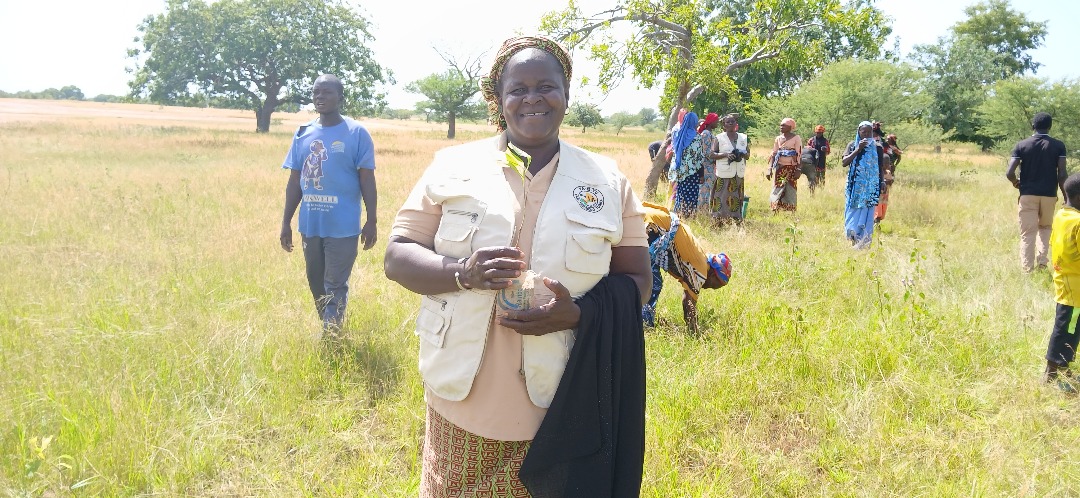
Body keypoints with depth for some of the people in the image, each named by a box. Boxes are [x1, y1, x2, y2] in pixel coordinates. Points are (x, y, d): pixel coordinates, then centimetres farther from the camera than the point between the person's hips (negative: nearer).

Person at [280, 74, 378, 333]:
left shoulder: (356, 133, -6)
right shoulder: (302, 134, 8)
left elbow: (367, 181, -5)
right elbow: (294, 181, 11)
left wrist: (371, 221, -9)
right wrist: (286, 221, 9)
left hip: (342, 226, -5)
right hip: (310, 225, 6)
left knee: (335, 287, 0)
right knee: (316, 284, 16)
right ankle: (330, 333, 33)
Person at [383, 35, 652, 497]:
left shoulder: (607, 181, 2)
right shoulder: (453, 166, 1)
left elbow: (637, 280, 5)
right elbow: (397, 258, 1)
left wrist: (579, 313, -16)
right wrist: (462, 273, -19)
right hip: (463, 401, 0)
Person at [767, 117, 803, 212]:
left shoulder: (796, 138, -2)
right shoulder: (778, 138, 10)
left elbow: (799, 155, -7)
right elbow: (773, 154, 10)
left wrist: (798, 170, -14)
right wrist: (770, 169, 2)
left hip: (791, 168, -4)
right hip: (779, 167, 4)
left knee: (790, 191, -2)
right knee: (777, 190, 1)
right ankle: (775, 213, 4)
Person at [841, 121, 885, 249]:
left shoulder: (877, 148, 4)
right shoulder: (853, 145, 5)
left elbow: (881, 167, 10)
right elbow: (844, 162, -7)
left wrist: (882, 183, 4)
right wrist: (858, 150, -13)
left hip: (870, 187, -1)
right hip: (854, 186, 1)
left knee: (866, 214, -2)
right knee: (853, 213, 1)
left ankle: (864, 242, 1)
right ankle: (853, 239, 7)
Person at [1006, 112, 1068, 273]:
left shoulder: (1022, 145, -1)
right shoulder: (1058, 145, -1)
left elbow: (1009, 173, -8)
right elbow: (1062, 175, -7)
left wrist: (1016, 182, 14)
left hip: (1027, 195, -1)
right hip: (1049, 195, 1)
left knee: (1028, 234, 3)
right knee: (1045, 227, 23)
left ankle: (1027, 269, -1)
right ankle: (1042, 260, 6)